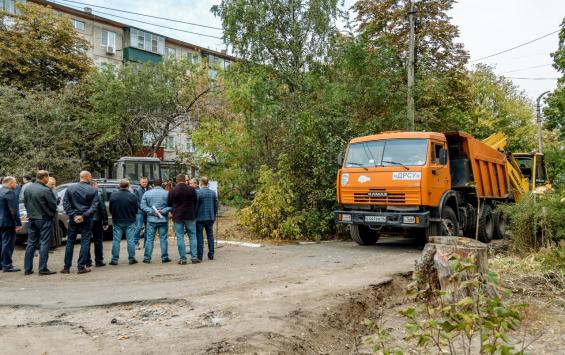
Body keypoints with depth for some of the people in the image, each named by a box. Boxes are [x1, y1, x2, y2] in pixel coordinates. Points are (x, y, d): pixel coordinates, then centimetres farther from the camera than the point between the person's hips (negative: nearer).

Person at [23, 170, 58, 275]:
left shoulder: (27, 188, 3)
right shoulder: (46, 190, -18)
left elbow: (25, 203, 12)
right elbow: (53, 205, -12)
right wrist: (52, 213, 9)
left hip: (32, 219, 7)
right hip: (44, 219, -7)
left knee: (31, 243, 13)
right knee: (44, 244, -1)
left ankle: (27, 269, 16)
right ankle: (43, 269, 0)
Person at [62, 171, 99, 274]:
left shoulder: (70, 188, 2)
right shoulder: (93, 190, -5)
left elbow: (65, 203, -2)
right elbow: (94, 206, -12)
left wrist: (73, 215, -6)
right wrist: (84, 216, -13)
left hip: (73, 219, 3)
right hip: (86, 220, -3)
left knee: (70, 242, 11)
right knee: (85, 242, 3)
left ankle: (66, 267, 14)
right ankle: (81, 267, 1)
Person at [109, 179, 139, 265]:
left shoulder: (113, 195, -5)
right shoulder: (132, 196, -11)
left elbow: (110, 209, 3)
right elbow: (136, 209, -4)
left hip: (117, 222, 2)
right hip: (129, 222, -1)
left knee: (116, 241, 7)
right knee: (130, 240, 6)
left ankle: (114, 260, 9)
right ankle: (131, 259, 10)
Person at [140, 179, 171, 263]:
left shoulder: (147, 193, 3)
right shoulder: (166, 193, -2)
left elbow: (143, 206, -3)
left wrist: (152, 211, -9)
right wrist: (163, 211, -11)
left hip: (151, 219, 1)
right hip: (163, 219, -1)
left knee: (149, 239, 6)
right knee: (163, 238, 4)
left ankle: (147, 258, 9)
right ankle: (164, 257, 8)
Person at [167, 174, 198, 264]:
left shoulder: (172, 191, -4)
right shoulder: (191, 190, -3)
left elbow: (168, 204, 5)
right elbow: (195, 203, 5)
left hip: (177, 217, 0)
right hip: (190, 216, 1)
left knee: (180, 237, 4)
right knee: (192, 236, 8)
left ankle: (183, 259, 4)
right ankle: (194, 257, 6)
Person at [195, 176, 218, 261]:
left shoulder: (197, 192, -11)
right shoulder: (213, 193, 4)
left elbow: (195, 206, -10)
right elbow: (216, 206, 9)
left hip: (200, 218, -4)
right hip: (210, 218, 4)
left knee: (199, 237, 2)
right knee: (210, 236, 10)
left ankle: (199, 255, 4)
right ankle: (211, 255, 13)